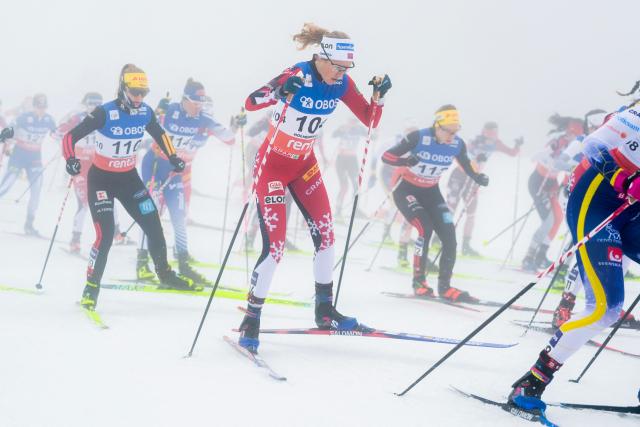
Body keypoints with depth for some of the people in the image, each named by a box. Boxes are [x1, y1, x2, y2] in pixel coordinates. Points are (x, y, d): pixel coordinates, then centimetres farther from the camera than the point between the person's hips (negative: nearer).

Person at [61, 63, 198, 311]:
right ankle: (91, 288, -1)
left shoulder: (145, 113, -7)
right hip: (101, 179, -5)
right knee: (105, 236, -17)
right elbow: (71, 137, -22)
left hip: (129, 178, 5)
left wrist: (173, 157, 6)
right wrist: (71, 160, -38)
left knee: (154, 227, 7)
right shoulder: (104, 113, -23)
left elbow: (159, 134, 15)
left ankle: (165, 276, 30)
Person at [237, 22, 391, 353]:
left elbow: (370, 120, 0)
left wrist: (378, 95, -19)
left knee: (325, 234, 4)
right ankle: (251, 320, -1)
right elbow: (250, 104, -34)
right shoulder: (296, 76, -25)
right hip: (272, 163, -6)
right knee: (275, 246, -13)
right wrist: (278, 92, -52)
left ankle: (325, 310, 20)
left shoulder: (341, 84, -7)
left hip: (305, 164, 7)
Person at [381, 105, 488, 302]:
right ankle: (419, 281, -12)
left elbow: (468, 167, 4)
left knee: (449, 237, -7)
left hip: (431, 193, 5)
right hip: (406, 190, -5)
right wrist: (405, 161, -43)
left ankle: (444, 286, 8)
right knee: (426, 228, -26)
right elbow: (386, 156, -23)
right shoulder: (418, 138, -25)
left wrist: (479, 178, -18)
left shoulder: (457, 144, -12)